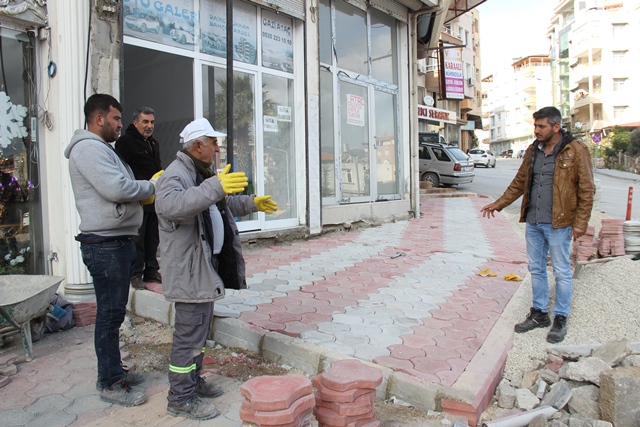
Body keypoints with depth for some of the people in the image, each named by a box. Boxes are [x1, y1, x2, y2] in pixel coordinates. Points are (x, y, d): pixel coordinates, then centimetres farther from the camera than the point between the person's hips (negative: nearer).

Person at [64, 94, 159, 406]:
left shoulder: (100, 148, 21)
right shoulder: (89, 148, -13)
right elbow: (116, 188, -26)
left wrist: (142, 191, 3)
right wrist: (149, 188, -8)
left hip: (116, 242, 11)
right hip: (105, 244, -11)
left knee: (114, 311, 17)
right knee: (110, 313, -2)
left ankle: (115, 372, 29)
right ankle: (108, 384, 10)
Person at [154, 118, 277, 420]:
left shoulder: (201, 174, 19)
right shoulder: (176, 174, -16)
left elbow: (222, 205, 35)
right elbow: (170, 205, -39)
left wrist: (251, 203, 30)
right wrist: (215, 188, -47)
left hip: (205, 265, 11)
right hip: (188, 270, -11)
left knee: (200, 329, 20)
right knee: (189, 333, -3)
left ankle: (193, 380, 36)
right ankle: (180, 398, 11)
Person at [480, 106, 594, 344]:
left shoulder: (575, 151, -8)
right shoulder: (533, 151, 9)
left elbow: (586, 189, -8)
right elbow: (519, 182, 16)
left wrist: (581, 222, -12)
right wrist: (499, 204, 11)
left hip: (558, 223, -6)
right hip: (533, 222, 6)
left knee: (561, 272, 6)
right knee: (536, 269, 14)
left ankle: (560, 320, 20)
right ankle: (539, 314, 28)